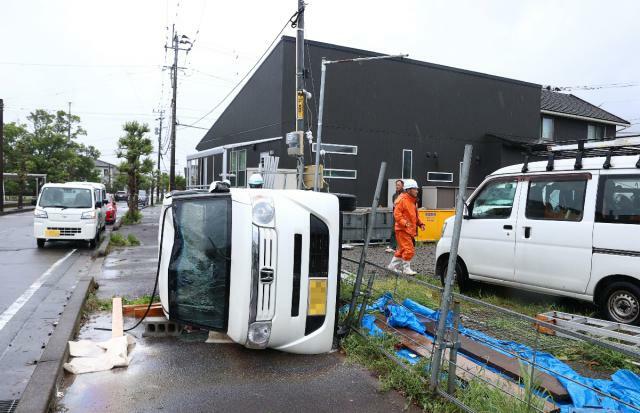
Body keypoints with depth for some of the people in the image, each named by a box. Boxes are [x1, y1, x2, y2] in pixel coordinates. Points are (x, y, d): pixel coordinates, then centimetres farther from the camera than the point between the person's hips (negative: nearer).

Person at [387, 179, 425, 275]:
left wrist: (420, 223, 11)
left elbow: (415, 216, 26)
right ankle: (406, 268, 1)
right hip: (402, 230, -9)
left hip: (410, 230, 9)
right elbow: (397, 214, -18)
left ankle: (393, 265, 26)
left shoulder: (414, 201, 17)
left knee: (402, 249, 15)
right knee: (409, 249, -10)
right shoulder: (402, 200, -12)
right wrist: (404, 223, -29)